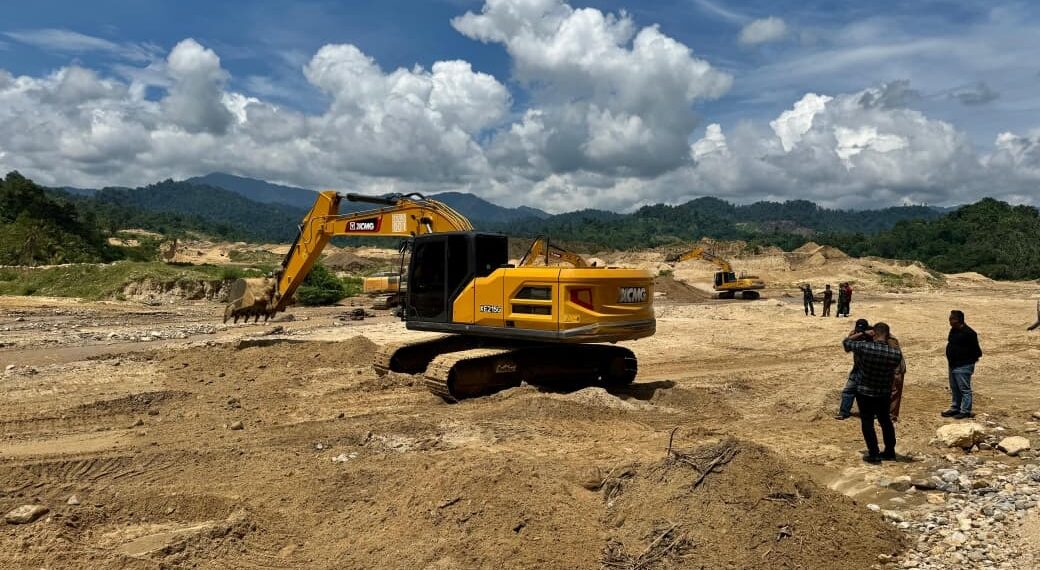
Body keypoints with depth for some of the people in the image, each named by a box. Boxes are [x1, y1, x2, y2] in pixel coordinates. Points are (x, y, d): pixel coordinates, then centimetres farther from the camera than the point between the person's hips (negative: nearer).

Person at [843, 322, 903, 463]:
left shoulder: (863, 347, -25)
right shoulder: (896, 353, -16)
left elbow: (846, 342, -7)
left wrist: (862, 334, -1)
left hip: (864, 392, -3)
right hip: (885, 393, 3)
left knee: (867, 422, 9)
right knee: (885, 420, 21)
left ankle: (874, 454, 11)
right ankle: (890, 451, 32)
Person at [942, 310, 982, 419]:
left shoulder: (968, 333, -20)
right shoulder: (953, 330, 8)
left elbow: (975, 349, -17)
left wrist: (971, 360, -5)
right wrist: (950, 361, 15)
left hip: (963, 366, -9)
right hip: (953, 365, 9)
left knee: (964, 389, -1)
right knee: (954, 389, 17)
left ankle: (965, 411, 6)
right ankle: (955, 408, 27)